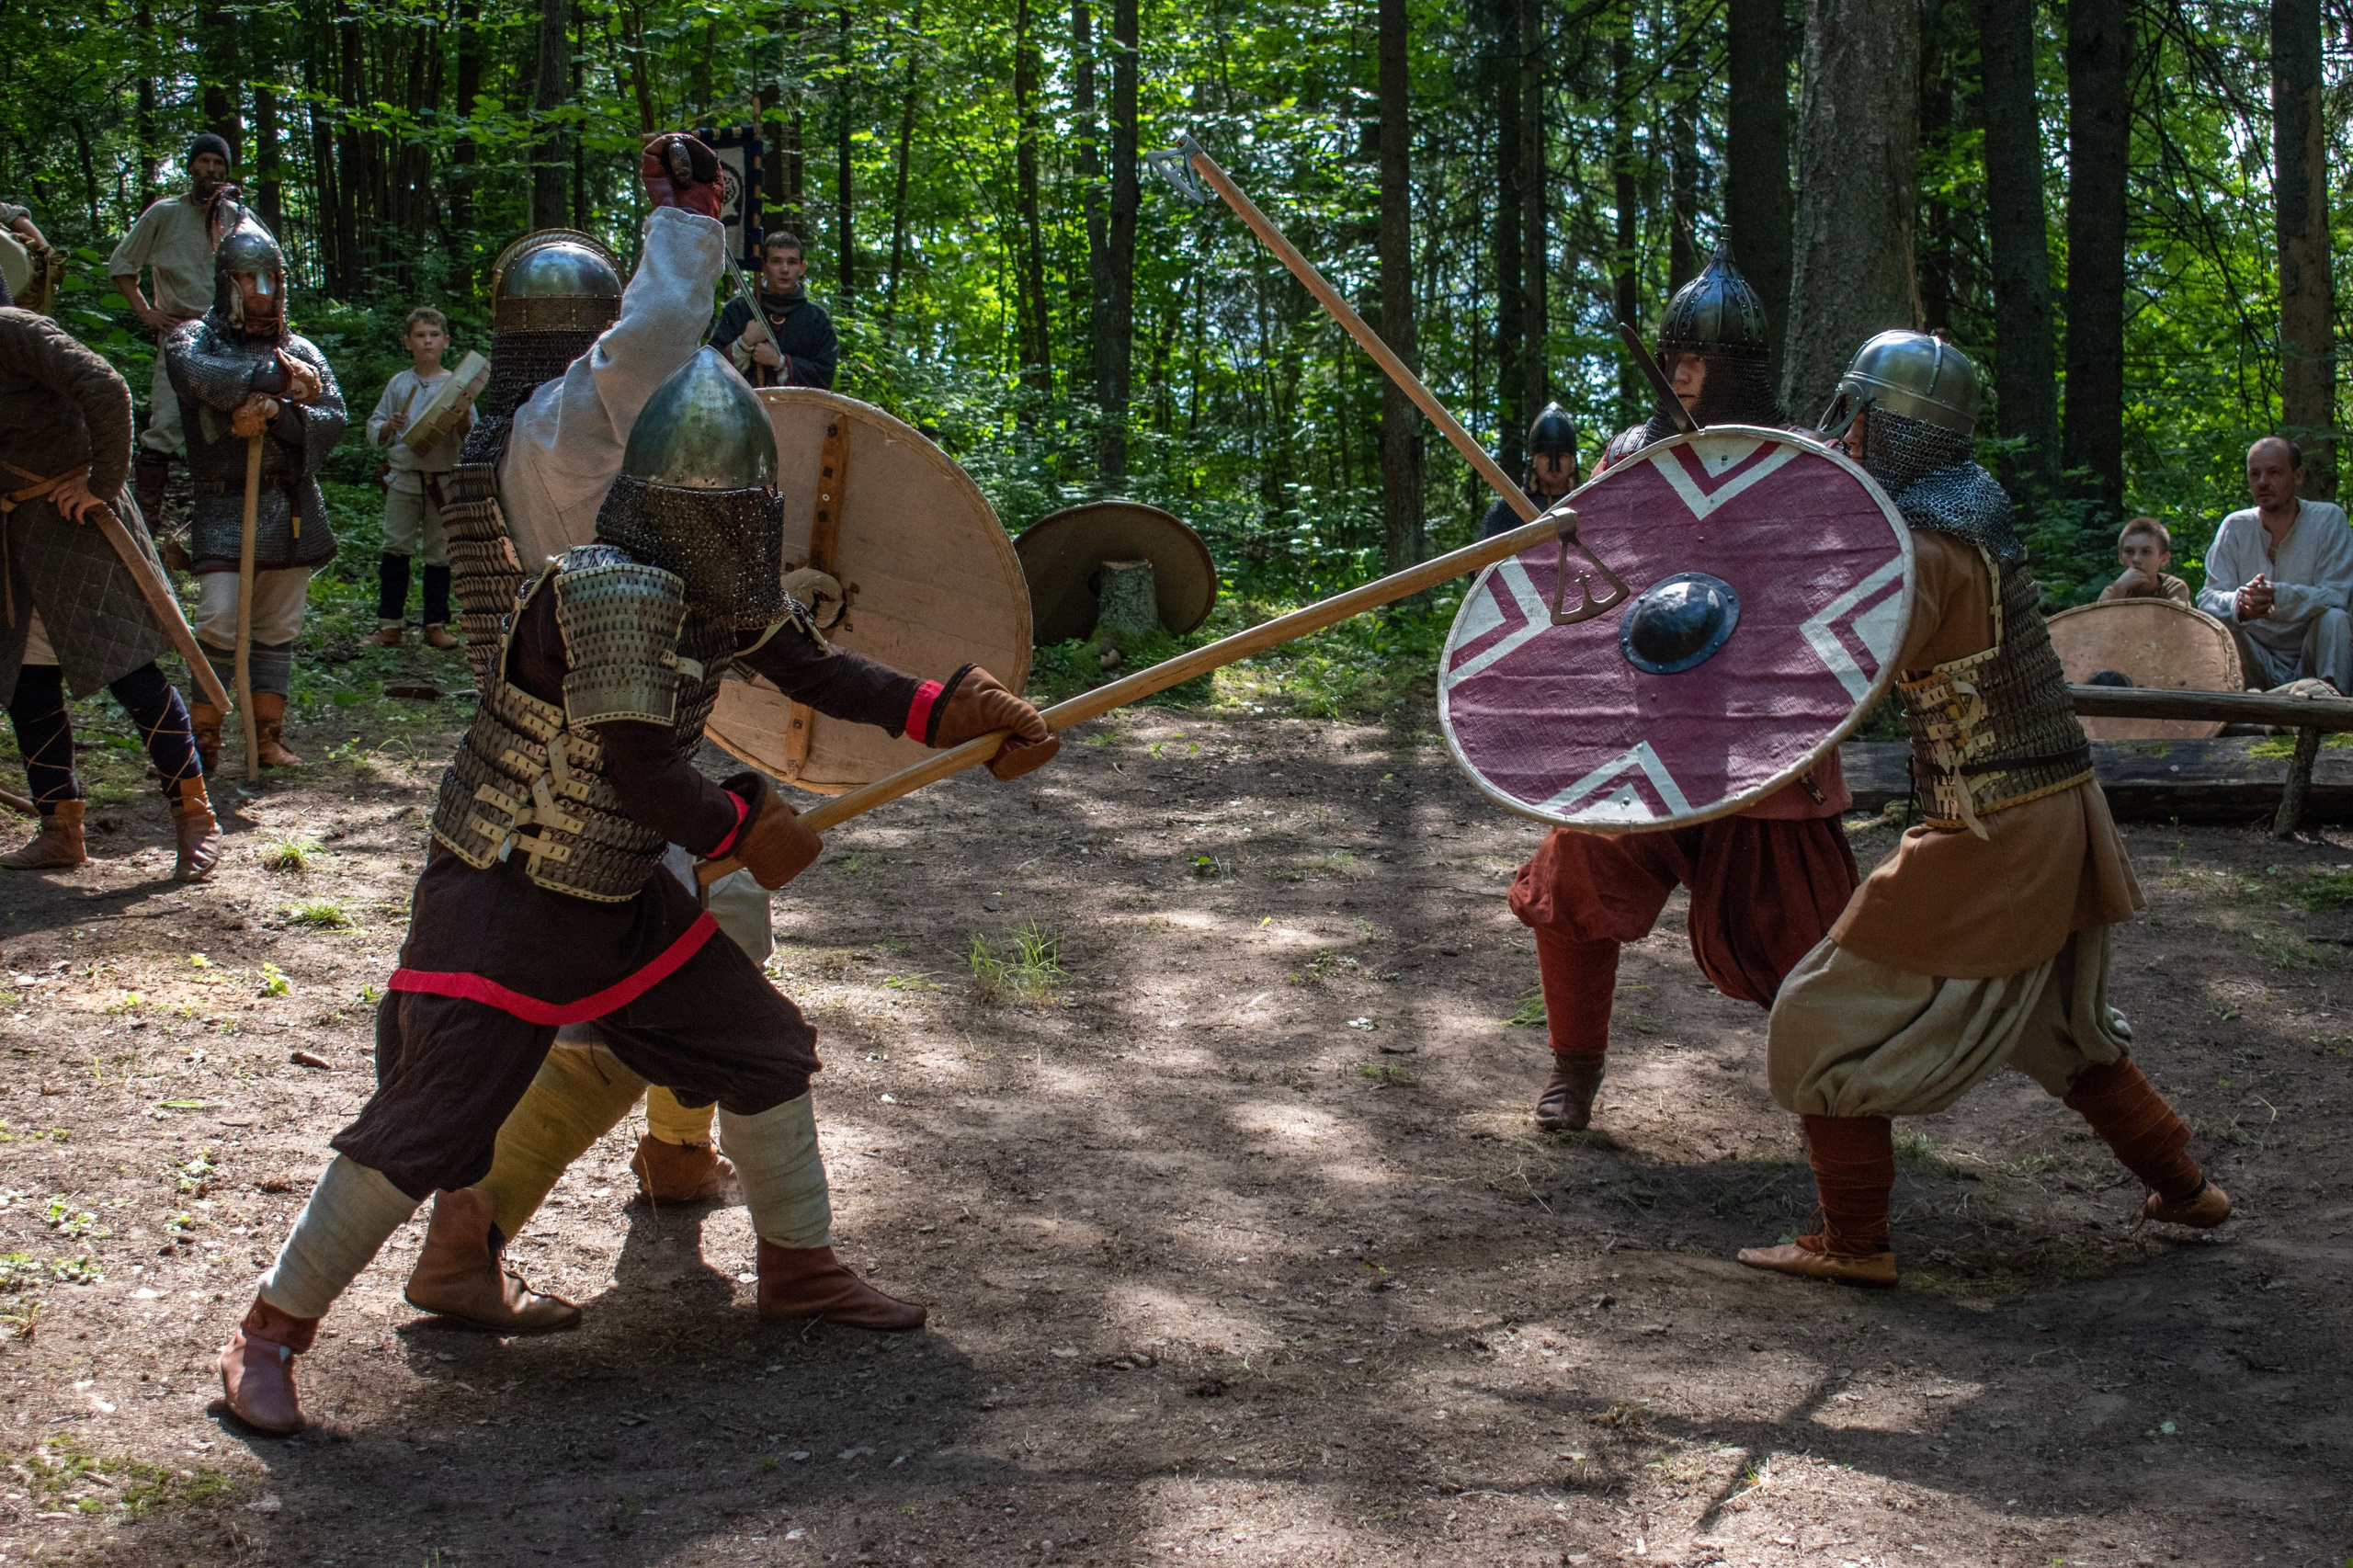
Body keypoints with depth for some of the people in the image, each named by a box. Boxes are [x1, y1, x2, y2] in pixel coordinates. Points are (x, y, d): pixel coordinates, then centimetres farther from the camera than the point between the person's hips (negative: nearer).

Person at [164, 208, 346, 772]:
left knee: (279, 629, 8)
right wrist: (282, 379, -17)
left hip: (292, 510, 4)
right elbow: (207, 378, -23)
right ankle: (204, 741, -1)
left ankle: (269, 737, 15)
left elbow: (333, 420, -4)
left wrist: (273, 412, -20)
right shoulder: (193, 340, 2)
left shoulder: (301, 351, 11)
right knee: (219, 625, -11)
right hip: (224, 508, -4)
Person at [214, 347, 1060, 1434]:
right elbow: (641, 773, -28)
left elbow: (812, 668, 11)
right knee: (424, 1127, -10)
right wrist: (745, 831, -10)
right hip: (500, 905, -9)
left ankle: (798, 1267, 32)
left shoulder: (723, 587, 0)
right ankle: (271, 1330, 7)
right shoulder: (612, 585, -28)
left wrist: (946, 711, 1)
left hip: (620, 898, 9)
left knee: (764, 1050, 13)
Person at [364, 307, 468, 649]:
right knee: (396, 547, -3)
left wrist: (463, 419, -18)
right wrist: (389, 427, -10)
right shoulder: (398, 384, 7)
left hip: (444, 477, -1)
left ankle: (436, 624, 10)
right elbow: (374, 431, 11)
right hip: (403, 476, 1)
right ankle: (389, 622, 2)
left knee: (439, 552, 3)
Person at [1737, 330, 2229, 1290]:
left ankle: (1852, 1241, 3)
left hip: (1990, 834, -9)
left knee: (1828, 1020, 0)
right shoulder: (1968, 510, 8)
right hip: (2065, 815, 9)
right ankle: (2182, 1185, 37)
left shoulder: (1929, 550, -19)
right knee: (2058, 1024, 29)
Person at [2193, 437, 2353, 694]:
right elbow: (2207, 597, -10)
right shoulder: (2235, 527, 0)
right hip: (2258, 660, 1)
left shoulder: (2327, 518, -6)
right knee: (2213, 621, -24)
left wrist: (2277, 596, -36)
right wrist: (2239, 603, -35)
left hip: (2310, 660, -1)